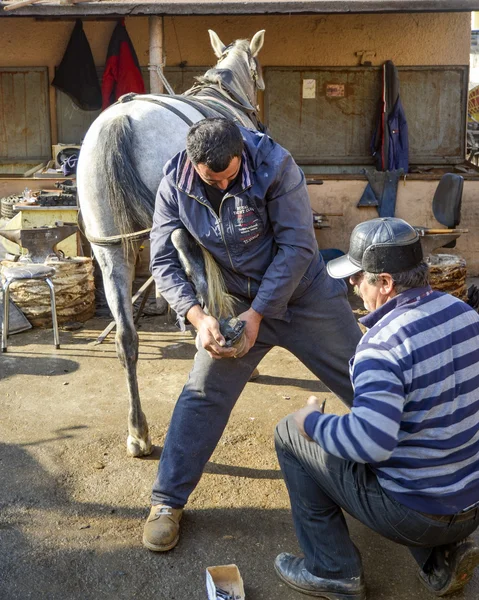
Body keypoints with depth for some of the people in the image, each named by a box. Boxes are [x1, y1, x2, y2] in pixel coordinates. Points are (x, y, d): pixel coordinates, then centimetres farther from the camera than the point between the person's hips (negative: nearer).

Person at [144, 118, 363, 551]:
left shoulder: (275, 165, -22)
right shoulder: (175, 185, -13)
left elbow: (297, 246, -22)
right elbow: (164, 261, -10)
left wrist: (258, 312, -23)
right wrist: (198, 317, -25)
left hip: (301, 294, -1)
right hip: (234, 303, 2)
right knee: (202, 397, -4)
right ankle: (167, 502, 12)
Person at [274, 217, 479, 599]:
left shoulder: (382, 343, -26)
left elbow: (370, 442, -35)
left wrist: (313, 422, -16)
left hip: (415, 515, -7)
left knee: (290, 434, 4)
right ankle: (442, 556, 19)